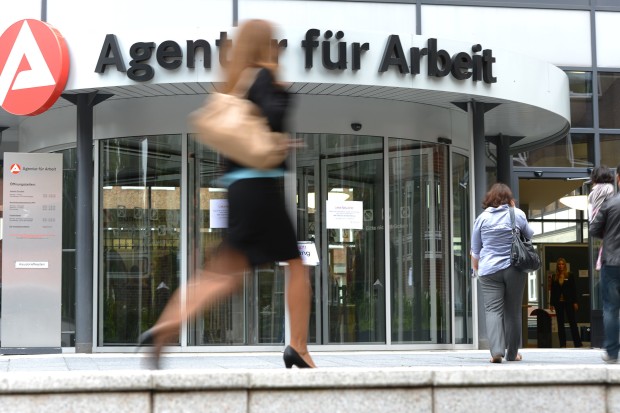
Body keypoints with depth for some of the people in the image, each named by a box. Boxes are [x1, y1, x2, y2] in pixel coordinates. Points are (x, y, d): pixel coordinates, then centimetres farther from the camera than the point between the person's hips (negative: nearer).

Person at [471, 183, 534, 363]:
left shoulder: (482, 218, 4)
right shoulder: (517, 215, 2)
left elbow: (475, 250, 9)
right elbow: (529, 235, 18)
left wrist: (476, 267, 25)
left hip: (489, 270, 0)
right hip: (515, 269, 0)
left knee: (493, 310, -3)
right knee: (513, 311, 9)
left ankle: (496, 350, -20)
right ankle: (512, 353, 17)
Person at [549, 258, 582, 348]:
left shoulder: (570, 276, 0)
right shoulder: (554, 277, 7)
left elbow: (574, 289, -2)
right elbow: (552, 291, 8)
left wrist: (575, 302, -7)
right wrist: (552, 303, 3)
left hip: (568, 302, -3)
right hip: (558, 302, 3)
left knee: (572, 322, -4)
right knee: (560, 323, 5)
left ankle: (578, 343, -3)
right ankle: (562, 344, 9)